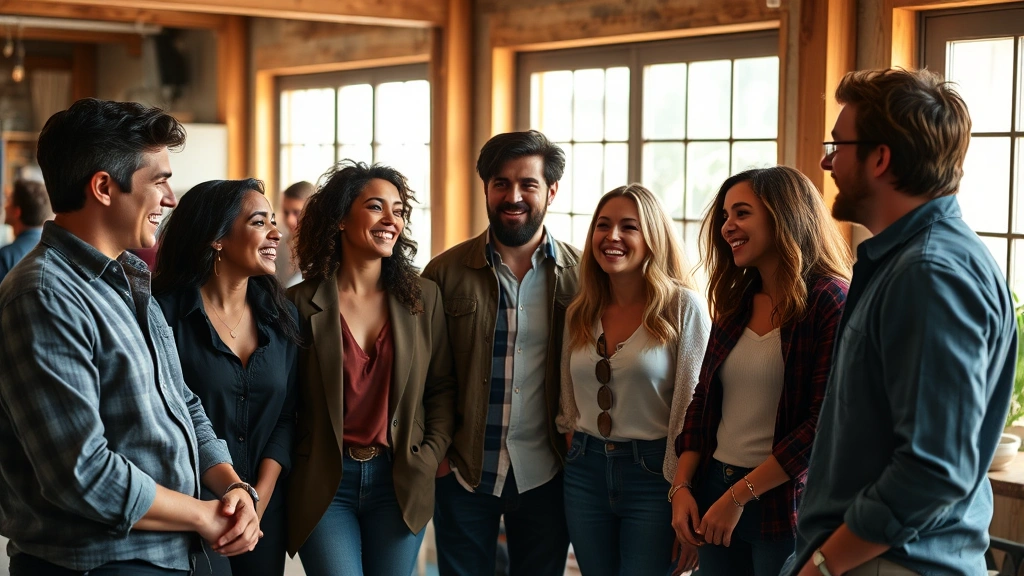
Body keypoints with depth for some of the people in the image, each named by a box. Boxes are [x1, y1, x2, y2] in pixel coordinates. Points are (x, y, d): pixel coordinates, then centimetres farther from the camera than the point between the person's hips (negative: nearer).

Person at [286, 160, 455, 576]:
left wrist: (430, 456, -1)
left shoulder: (423, 298, 4)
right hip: (324, 483, -2)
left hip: (400, 483, 2)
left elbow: (442, 387, 8)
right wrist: (292, 472, -3)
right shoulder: (300, 304, -3)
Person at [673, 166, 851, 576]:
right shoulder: (735, 302, 9)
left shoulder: (830, 302, -12)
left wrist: (740, 496, -17)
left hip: (785, 503, -6)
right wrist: (682, 486, 0)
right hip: (714, 493, 6)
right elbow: (703, 402, 12)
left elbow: (824, 424, -18)